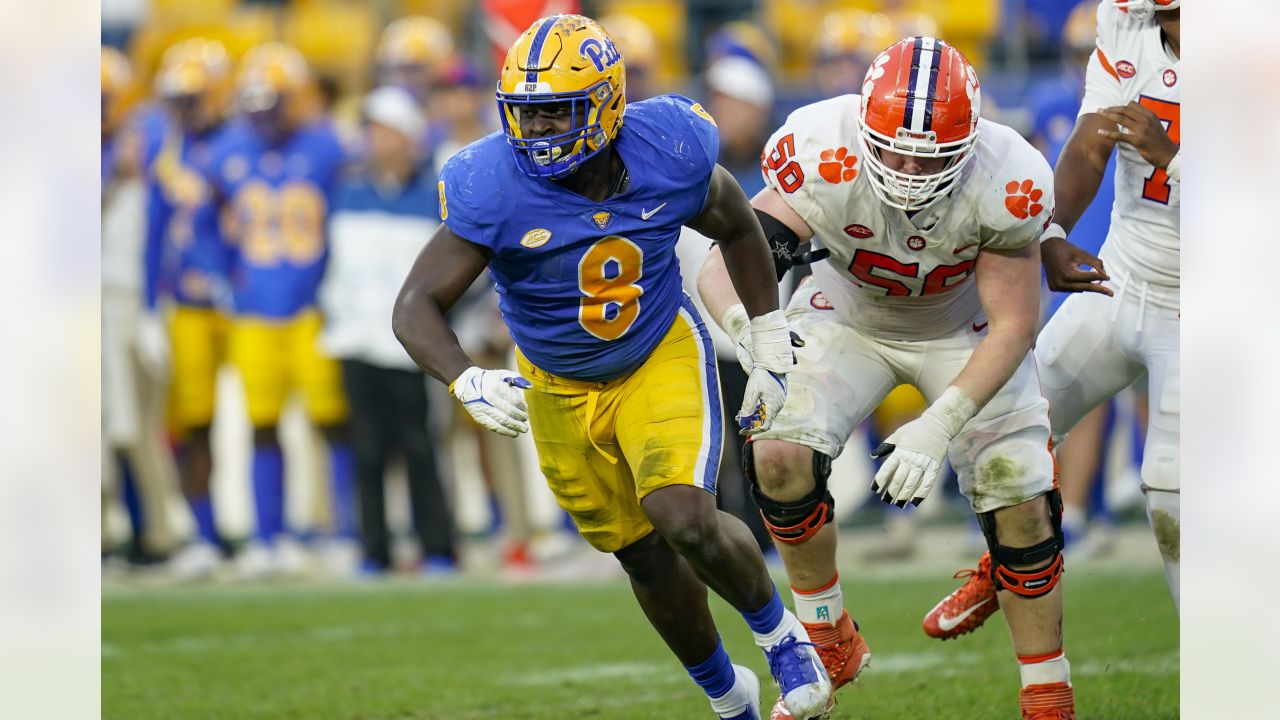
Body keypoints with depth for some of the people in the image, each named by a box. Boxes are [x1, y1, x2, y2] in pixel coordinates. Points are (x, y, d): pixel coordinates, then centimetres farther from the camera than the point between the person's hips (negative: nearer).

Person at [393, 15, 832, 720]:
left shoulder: (668, 153, -21)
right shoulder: (492, 189, -26)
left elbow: (737, 228, 1)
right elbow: (416, 307, -28)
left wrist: (772, 352, 4)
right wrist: (468, 383, -47)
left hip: (663, 357, -1)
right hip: (559, 389, 1)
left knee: (684, 519, -23)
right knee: (646, 557, 9)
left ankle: (777, 629, 7)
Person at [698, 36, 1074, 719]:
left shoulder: (1004, 183, -33)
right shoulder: (825, 160, -34)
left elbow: (1013, 326, -25)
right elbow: (723, 267, -34)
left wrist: (940, 423, -37)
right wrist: (752, 331, -57)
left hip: (965, 331, -1)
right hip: (850, 321, 1)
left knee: (1023, 503, -13)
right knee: (780, 455, -21)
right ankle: (830, 645, 0)